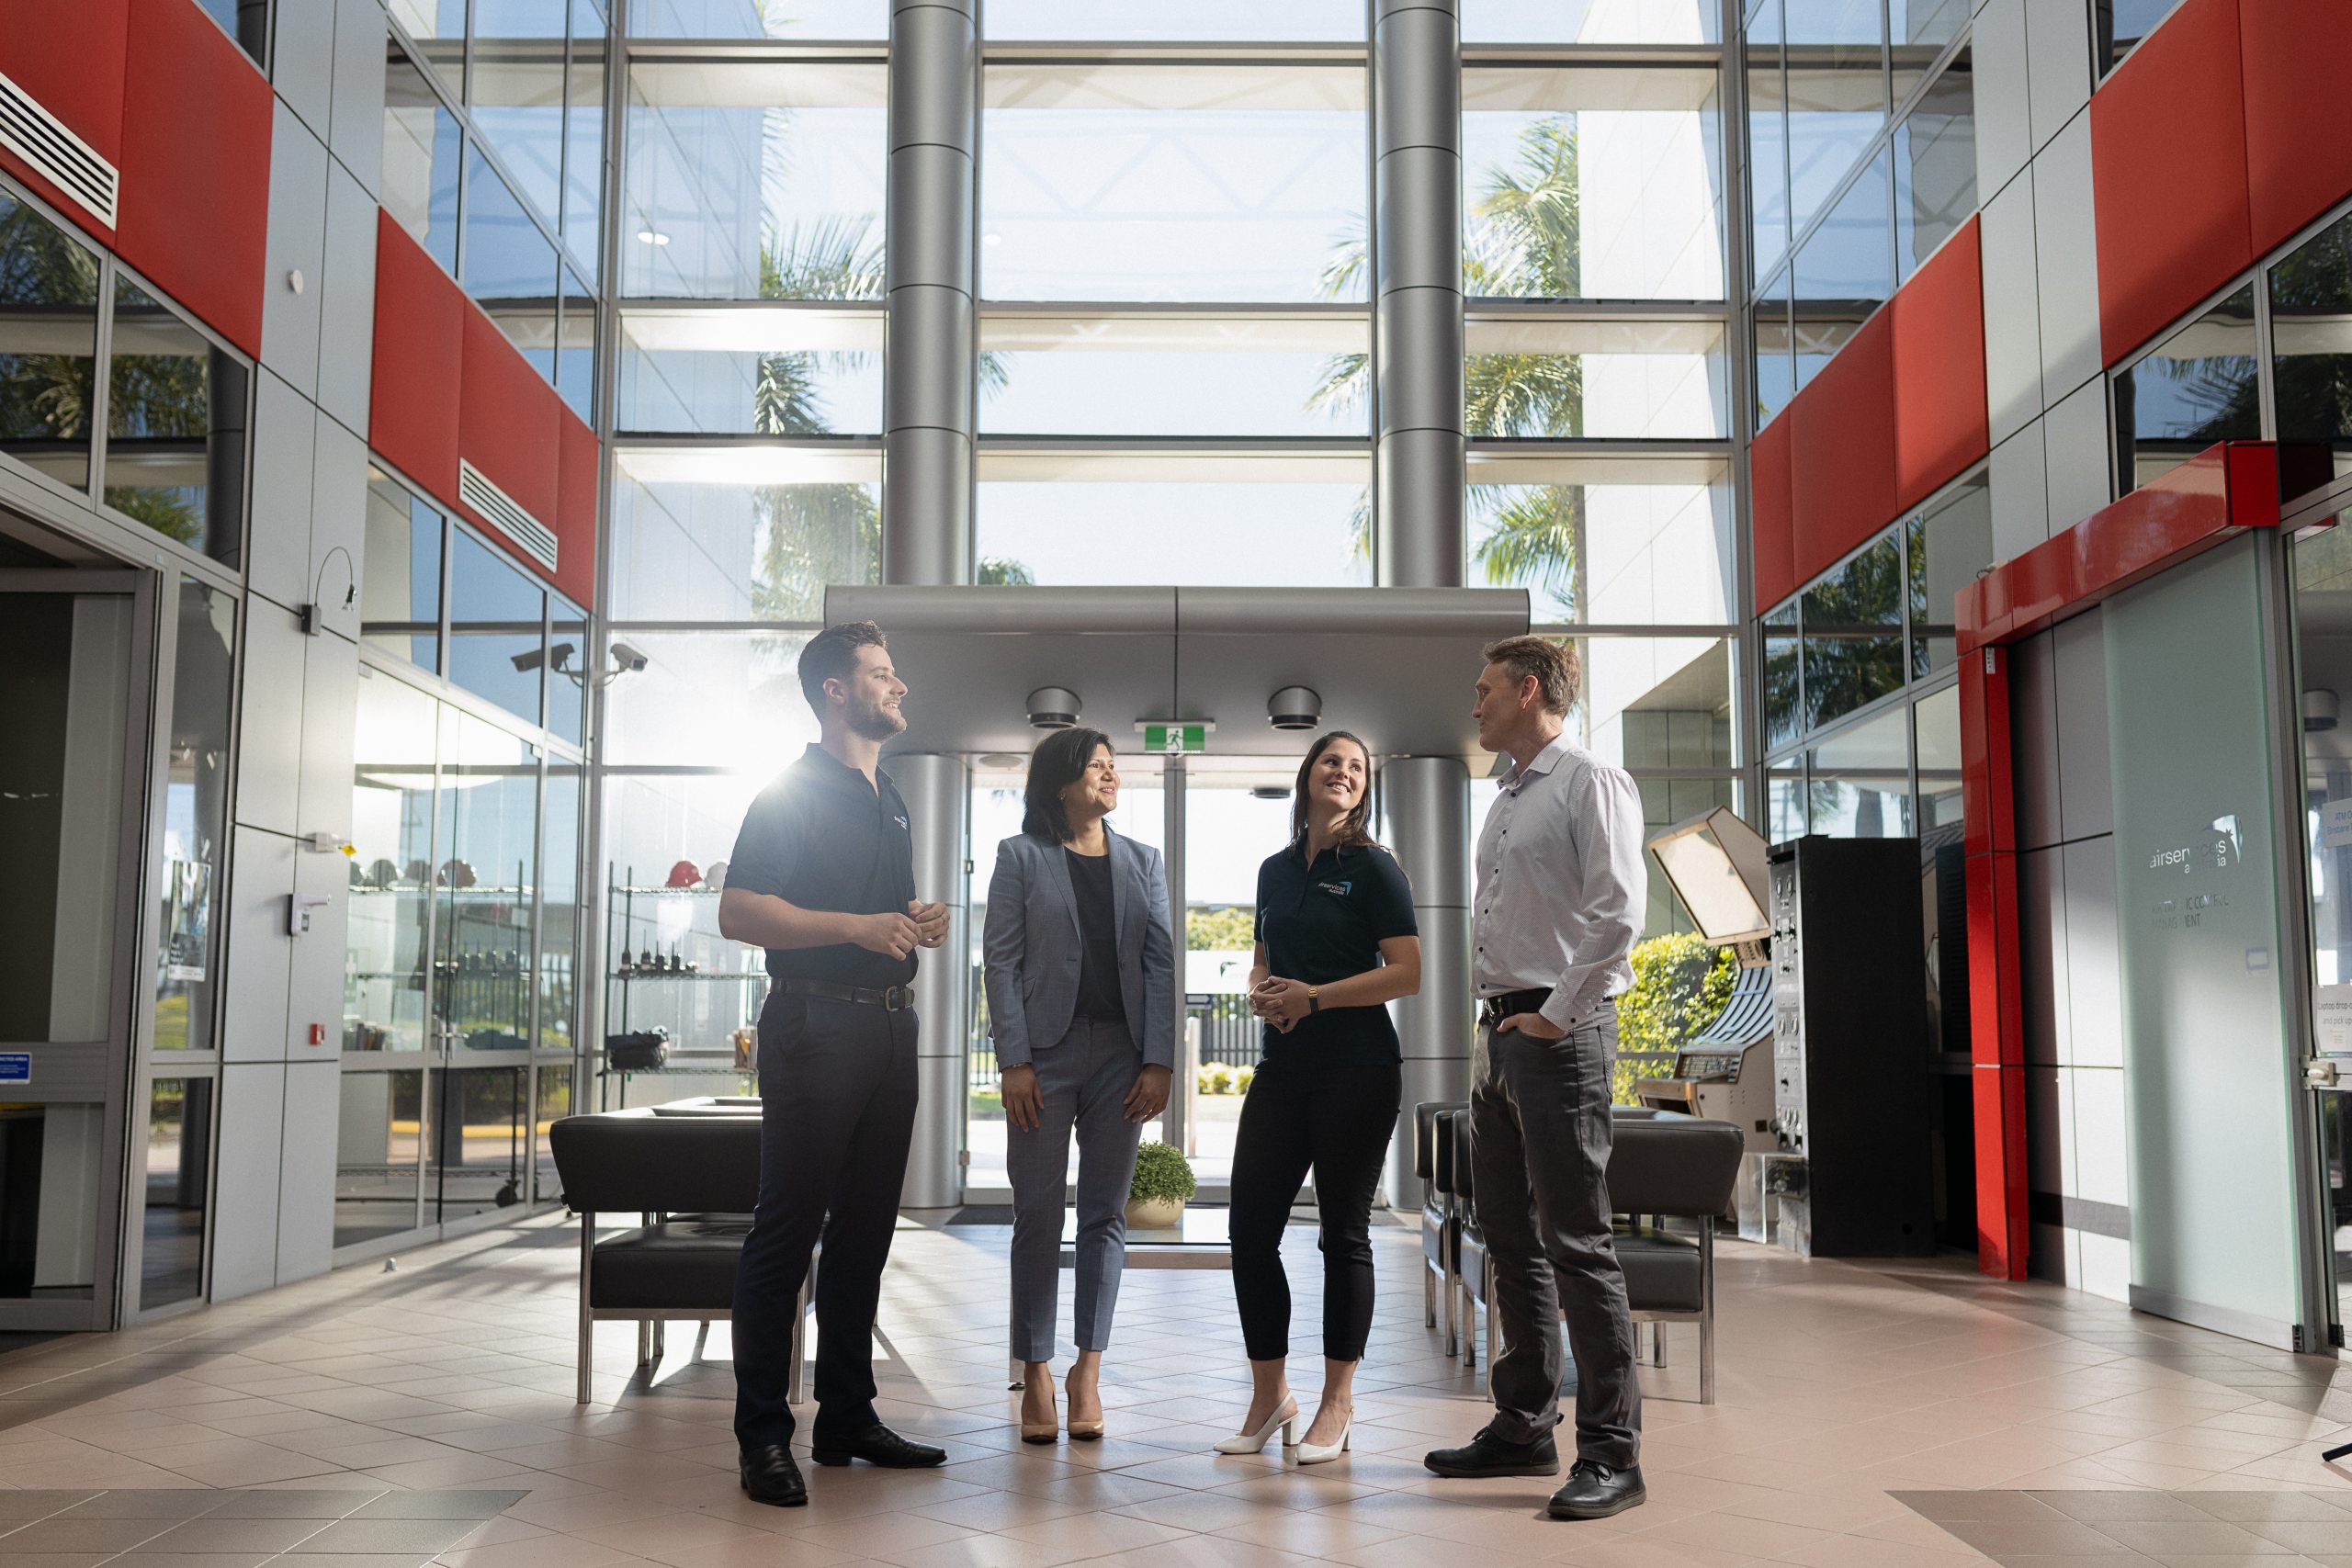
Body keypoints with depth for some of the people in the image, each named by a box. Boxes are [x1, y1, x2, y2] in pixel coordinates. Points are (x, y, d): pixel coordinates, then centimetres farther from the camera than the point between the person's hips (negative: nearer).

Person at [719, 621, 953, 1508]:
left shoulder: (890, 802, 20)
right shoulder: (792, 792, -5)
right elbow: (739, 913, -15)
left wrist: (919, 925, 9)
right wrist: (859, 926, -22)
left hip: (889, 1026, 8)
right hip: (816, 1024, -8)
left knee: (865, 1229, 11)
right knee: (788, 1230, -5)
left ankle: (848, 1418, 19)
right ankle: (763, 1436, 0)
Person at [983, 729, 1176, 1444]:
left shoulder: (1142, 862, 12)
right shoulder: (1021, 856, 3)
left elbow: (1160, 963, 7)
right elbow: (1001, 961, -2)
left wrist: (1159, 1062, -3)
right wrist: (1013, 1061, -11)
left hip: (1122, 1053, 3)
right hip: (1045, 1051, -3)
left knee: (1106, 1215, 4)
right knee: (1038, 1216, 0)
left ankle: (1088, 1372, 9)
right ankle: (1036, 1375, 8)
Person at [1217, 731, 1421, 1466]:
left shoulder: (1374, 869, -3)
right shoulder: (1275, 871, 14)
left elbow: (1408, 972, -9)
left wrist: (1314, 997, -14)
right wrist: (1260, 991, 1)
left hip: (1357, 1069, -5)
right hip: (1284, 1068, 6)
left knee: (1344, 1232, 2)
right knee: (1250, 1226, 2)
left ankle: (1337, 1402, 14)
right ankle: (1269, 1394, 16)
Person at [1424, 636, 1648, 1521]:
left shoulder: (1591, 785, -6)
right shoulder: (1505, 804, 20)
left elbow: (1618, 911, -17)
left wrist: (1557, 1015, -16)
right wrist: (1497, 1022, 15)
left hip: (1558, 1035, -9)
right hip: (1499, 1033, 9)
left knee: (1576, 1242, -8)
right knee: (1510, 1239, 13)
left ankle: (1612, 1454, -2)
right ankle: (1524, 1427, 22)